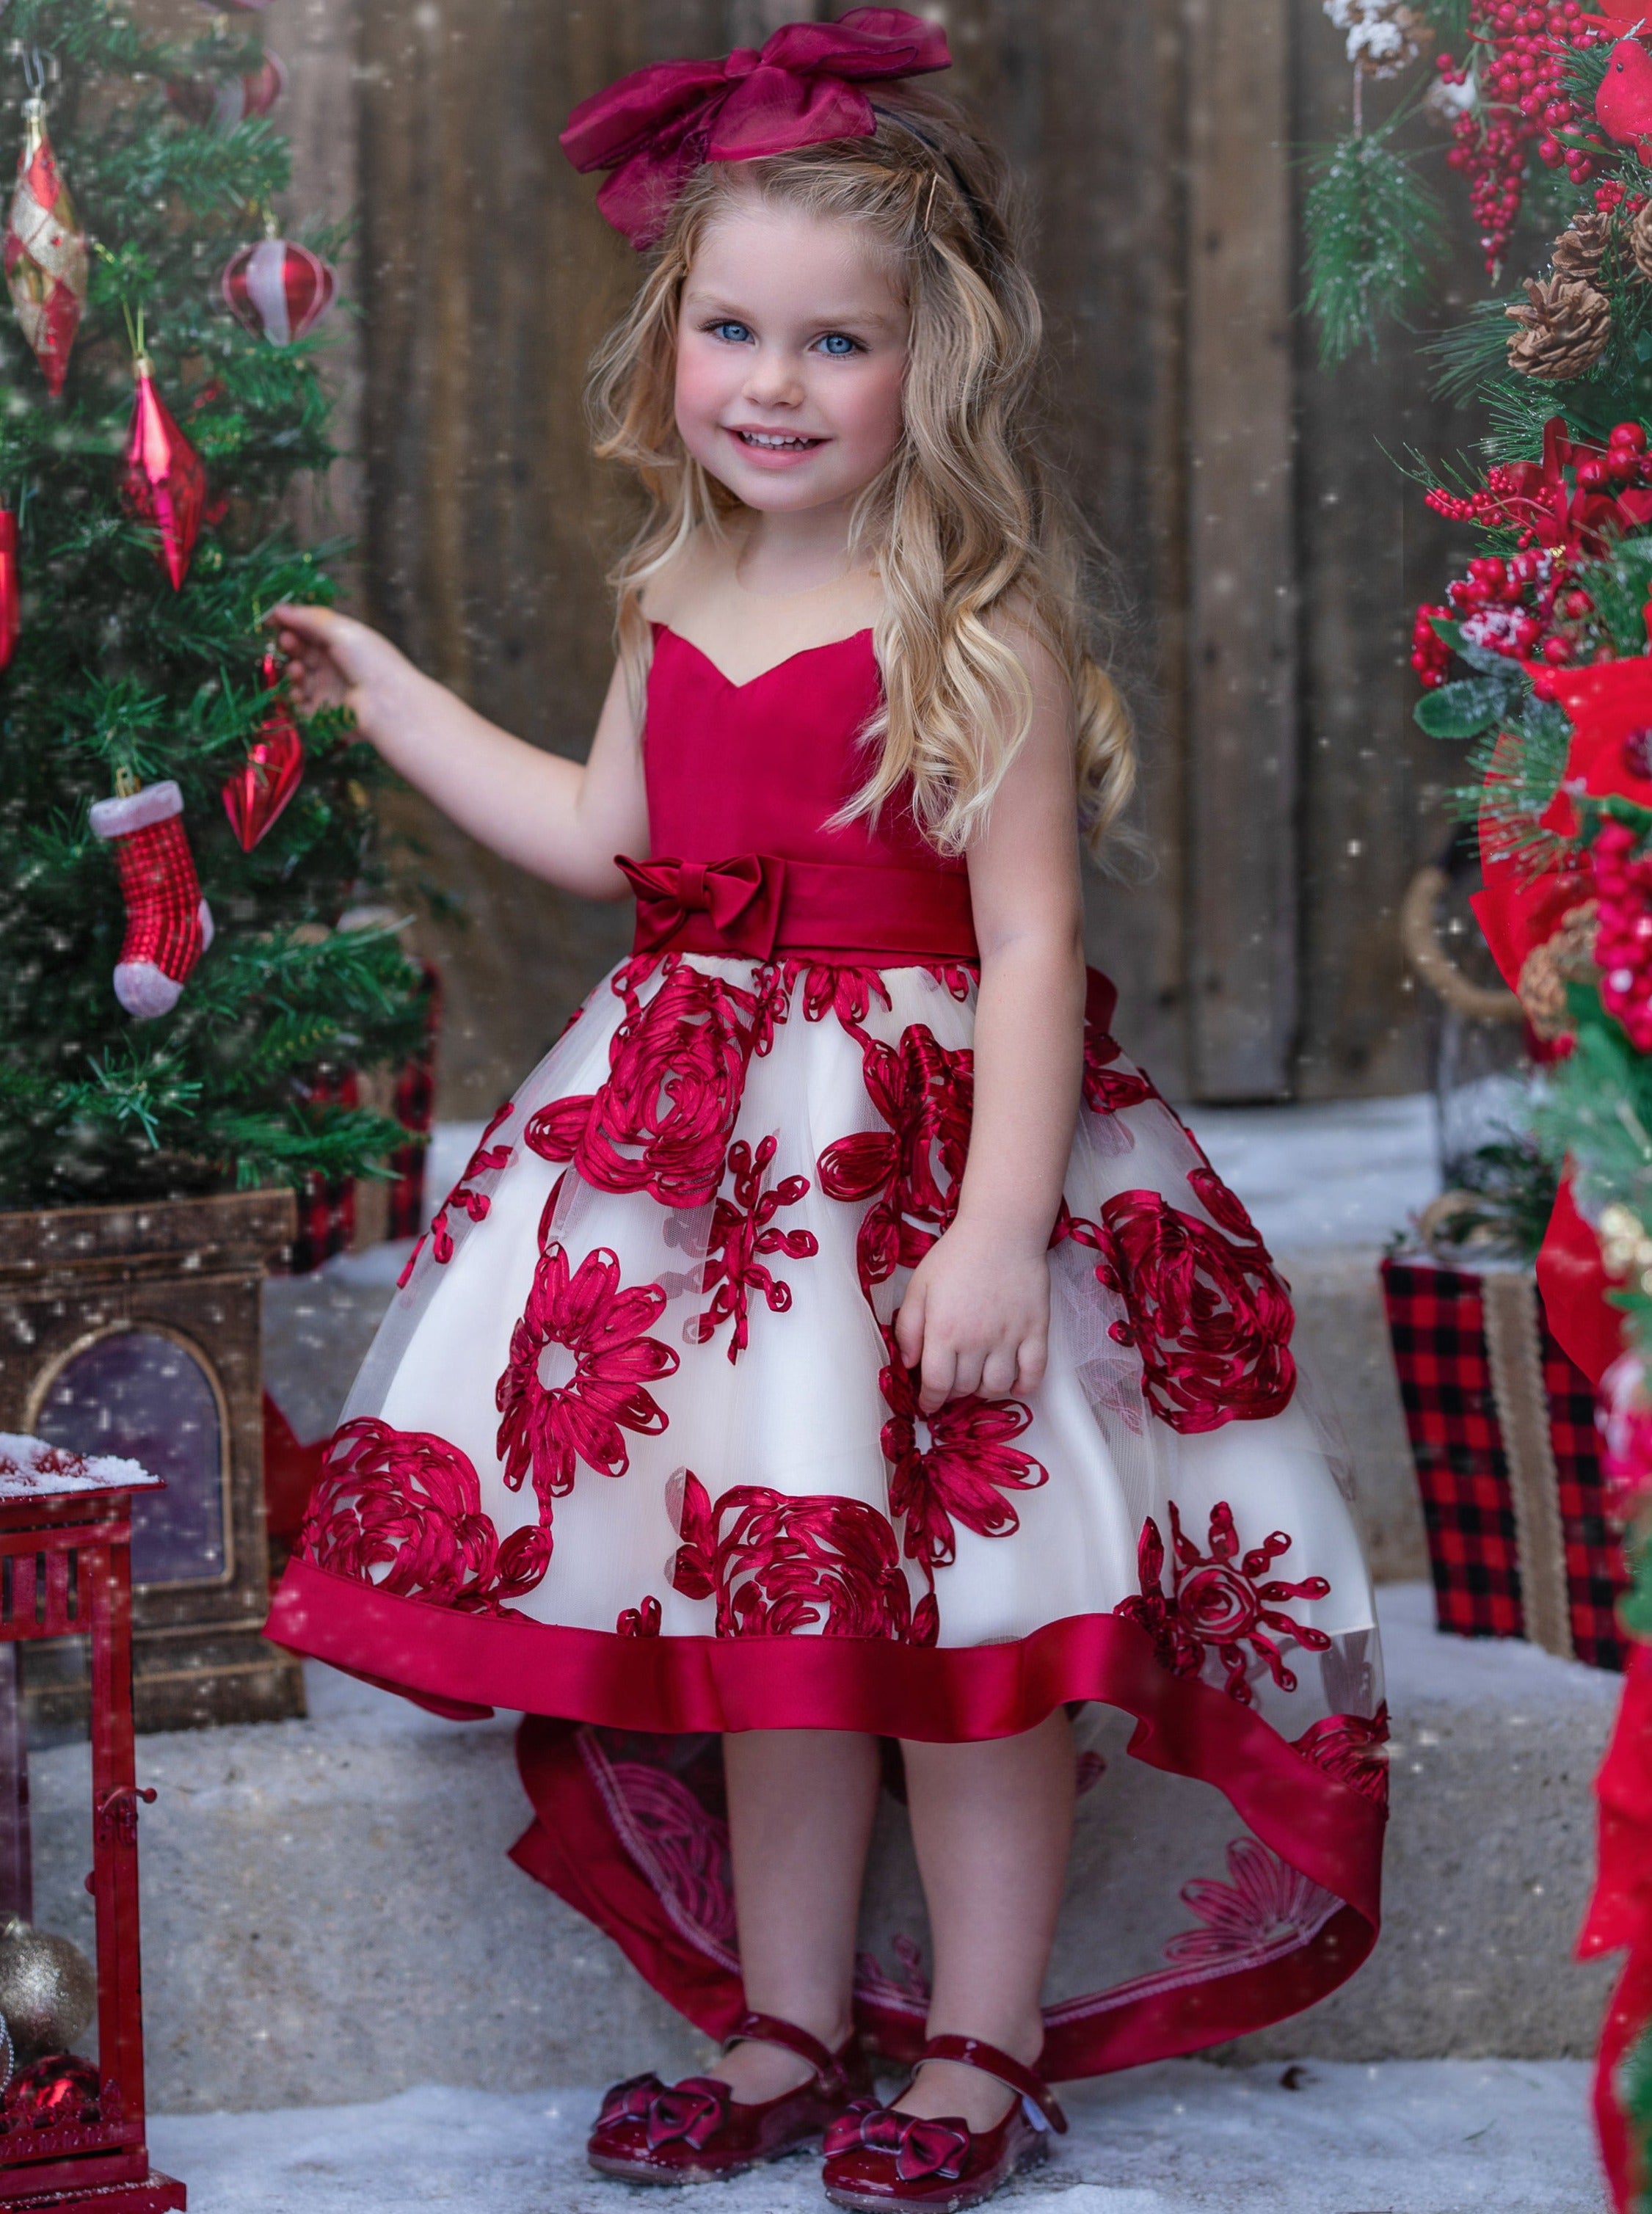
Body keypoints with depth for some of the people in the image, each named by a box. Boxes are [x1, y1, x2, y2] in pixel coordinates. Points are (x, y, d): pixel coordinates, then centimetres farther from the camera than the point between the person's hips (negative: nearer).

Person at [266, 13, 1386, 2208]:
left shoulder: (970, 626, -15)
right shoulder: (685, 596, 7)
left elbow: (1031, 939, -18)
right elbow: (606, 835, 20)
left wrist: (1000, 1228, -24)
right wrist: (388, 693, 25)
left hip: (923, 1142, -7)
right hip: (712, 1139, 7)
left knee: (954, 1604, 2)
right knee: (766, 1603, 15)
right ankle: (786, 2027, 28)